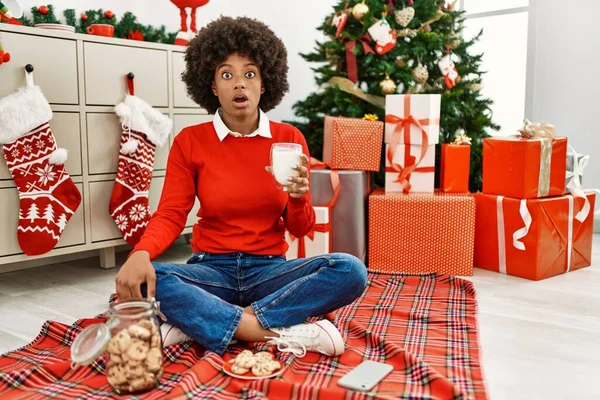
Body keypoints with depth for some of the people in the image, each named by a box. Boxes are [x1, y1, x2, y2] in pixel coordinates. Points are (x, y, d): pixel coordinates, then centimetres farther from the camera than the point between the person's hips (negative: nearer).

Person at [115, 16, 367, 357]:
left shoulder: (289, 138, 0)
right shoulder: (190, 141, -2)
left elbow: (301, 229, 2)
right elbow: (170, 215, -7)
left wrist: (298, 198, -21)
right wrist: (141, 254, -28)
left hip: (269, 270, 2)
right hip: (212, 270, -1)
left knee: (351, 271, -27)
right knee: (143, 280, -31)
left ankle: (197, 323, -25)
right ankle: (279, 334, -28)